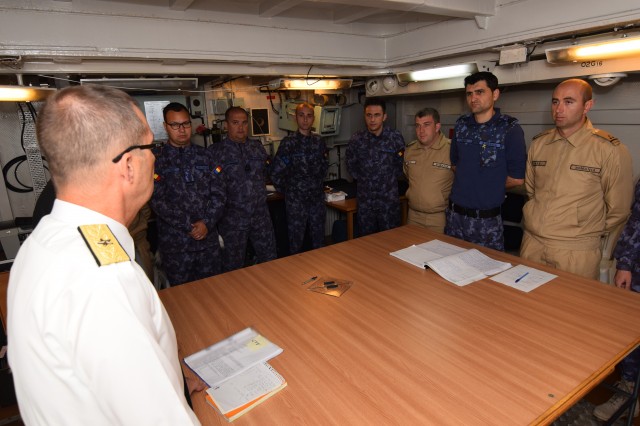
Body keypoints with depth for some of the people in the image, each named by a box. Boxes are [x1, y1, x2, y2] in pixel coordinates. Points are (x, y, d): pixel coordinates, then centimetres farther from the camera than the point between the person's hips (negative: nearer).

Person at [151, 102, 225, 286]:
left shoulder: (204, 155, 7)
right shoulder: (156, 158, -2)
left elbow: (218, 193, 2)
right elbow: (157, 201, -10)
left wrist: (207, 223, -10)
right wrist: (189, 226, -13)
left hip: (208, 237, 3)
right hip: (174, 242, -2)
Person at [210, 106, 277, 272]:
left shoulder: (258, 147, 7)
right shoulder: (215, 151, -7)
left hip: (261, 215, 4)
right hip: (232, 219, -3)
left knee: (270, 260, 15)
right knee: (233, 267, 11)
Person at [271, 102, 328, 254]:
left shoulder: (318, 141, 4)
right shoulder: (289, 143, -10)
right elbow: (275, 174, -11)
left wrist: (319, 184, 11)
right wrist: (287, 190, -3)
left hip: (317, 198, 4)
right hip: (296, 200, -4)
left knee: (319, 238, 15)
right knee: (296, 241, 8)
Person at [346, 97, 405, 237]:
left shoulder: (395, 137, -5)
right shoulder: (357, 139, -1)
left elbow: (401, 165, 4)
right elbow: (351, 166, 11)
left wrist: (388, 180, 3)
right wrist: (364, 180, 7)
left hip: (389, 199, -1)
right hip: (365, 199, 2)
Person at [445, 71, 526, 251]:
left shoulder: (510, 128, -9)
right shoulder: (461, 124, 5)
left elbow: (517, 178, -9)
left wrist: (490, 187, 2)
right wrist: (468, 183, 5)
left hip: (486, 218, -4)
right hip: (454, 213, 5)